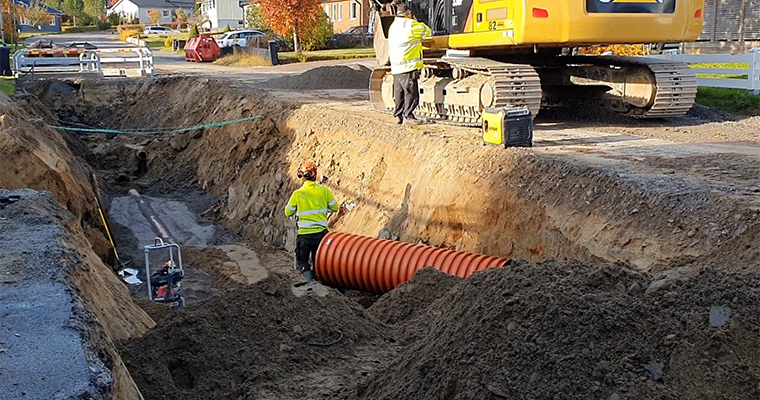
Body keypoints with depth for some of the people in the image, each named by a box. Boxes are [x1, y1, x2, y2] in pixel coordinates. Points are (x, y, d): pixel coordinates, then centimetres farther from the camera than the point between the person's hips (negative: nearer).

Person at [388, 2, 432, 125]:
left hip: (396, 67, 8)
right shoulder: (411, 25, -9)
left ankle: (399, 115, 18)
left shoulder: (393, 27, 17)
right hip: (408, 66, -8)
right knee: (411, 93, -4)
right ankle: (408, 116, -5)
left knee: (399, 93, 14)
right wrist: (417, 21, 14)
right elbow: (427, 32, 2)